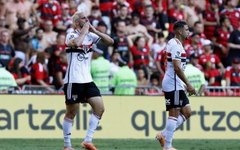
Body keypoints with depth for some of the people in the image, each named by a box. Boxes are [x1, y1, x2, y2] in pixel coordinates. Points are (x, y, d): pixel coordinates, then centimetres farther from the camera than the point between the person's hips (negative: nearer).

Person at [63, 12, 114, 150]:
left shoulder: (90, 35, 9)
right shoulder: (71, 35, -8)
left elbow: (110, 41, 4)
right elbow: (75, 43, -32)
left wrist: (95, 31, -5)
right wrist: (84, 31, -17)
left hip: (87, 80, 6)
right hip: (73, 80, -6)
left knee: (100, 108, -4)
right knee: (72, 113, 0)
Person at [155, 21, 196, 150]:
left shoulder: (175, 44, 17)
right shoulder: (176, 45, -15)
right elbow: (177, 67, -22)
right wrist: (188, 84, -21)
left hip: (176, 85, 10)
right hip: (173, 84, -10)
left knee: (186, 112, 9)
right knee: (174, 114, -8)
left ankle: (164, 135, 10)